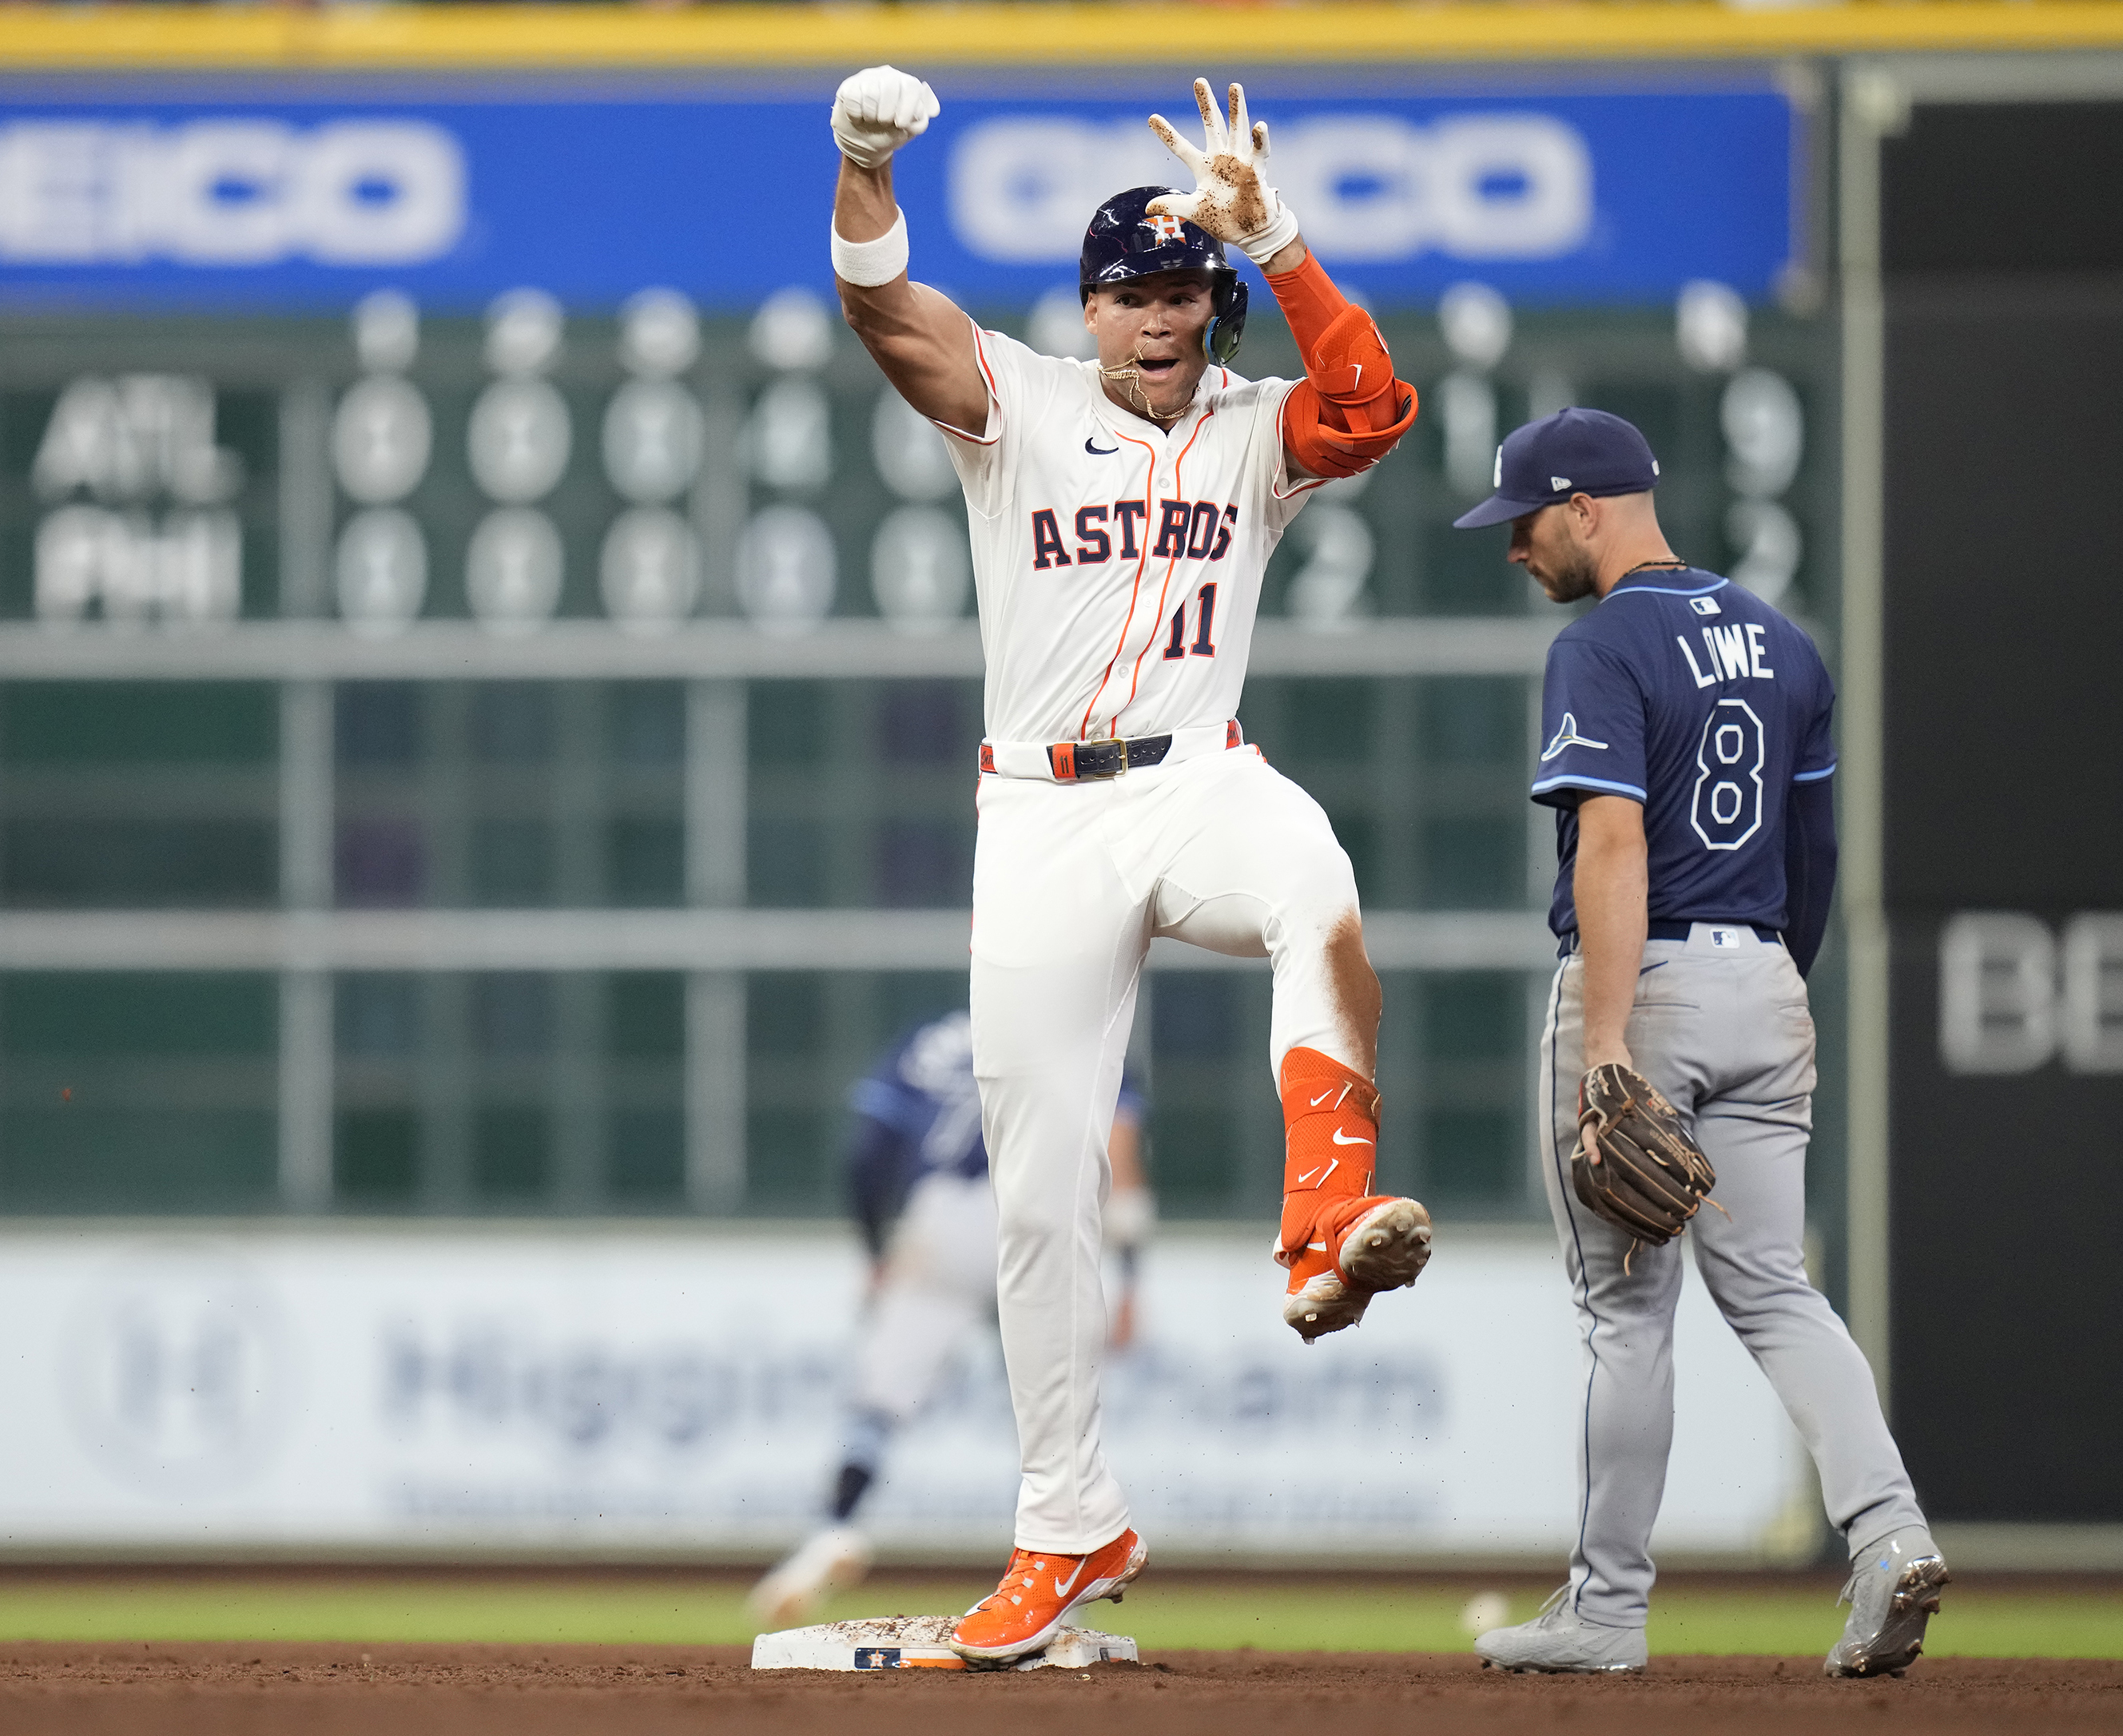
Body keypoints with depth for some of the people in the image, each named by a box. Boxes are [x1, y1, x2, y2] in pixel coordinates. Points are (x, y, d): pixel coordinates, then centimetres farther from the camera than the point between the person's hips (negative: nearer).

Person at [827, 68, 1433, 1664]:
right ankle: (1071, 1529, 14)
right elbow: (881, 306, -10)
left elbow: (1375, 409, -14)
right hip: (1041, 817, 1)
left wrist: (1270, 237, -19)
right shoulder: (1018, 408, 6)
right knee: (1040, 1191, 3)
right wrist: (867, 162, -29)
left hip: (1200, 788, -1)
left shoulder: (1253, 435, 8)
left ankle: (1328, 1230, -47)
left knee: (1315, 882, -39)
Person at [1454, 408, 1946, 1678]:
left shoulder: (1603, 649, -13)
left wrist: (1606, 1050, -28)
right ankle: (1888, 1529, -14)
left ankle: (1610, 1606, 10)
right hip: (1765, 993, 6)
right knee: (1775, 1289, 7)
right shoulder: (1782, 644, 12)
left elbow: (1614, 848, -23)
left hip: (1645, 985, -6)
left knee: (1628, 1306, 2)